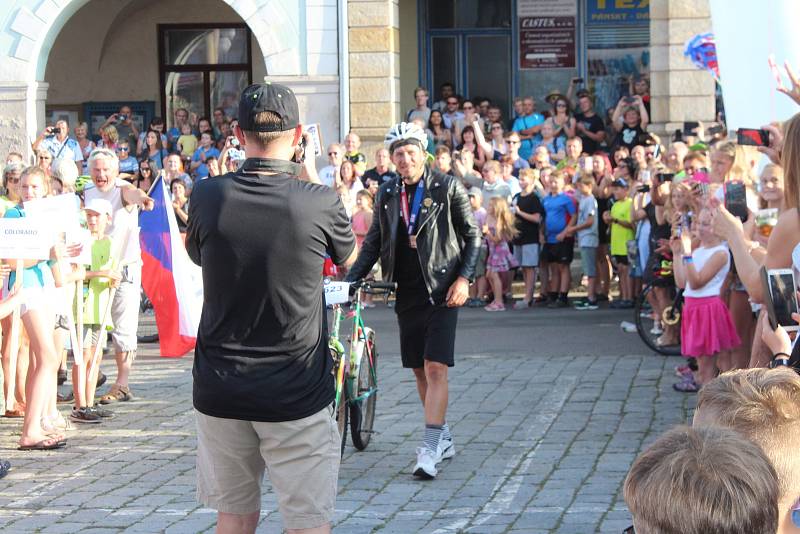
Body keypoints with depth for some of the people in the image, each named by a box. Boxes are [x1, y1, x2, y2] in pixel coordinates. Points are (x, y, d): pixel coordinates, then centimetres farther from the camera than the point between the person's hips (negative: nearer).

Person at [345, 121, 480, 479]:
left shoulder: (447, 188, -4)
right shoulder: (387, 194, 8)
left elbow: (472, 235, 0)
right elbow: (373, 242, 14)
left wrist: (464, 278, -11)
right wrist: (351, 280, 2)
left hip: (441, 291, -5)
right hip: (407, 293, 5)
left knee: (436, 368, -13)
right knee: (419, 370, 11)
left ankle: (431, 449, -14)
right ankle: (443, 437, 26)